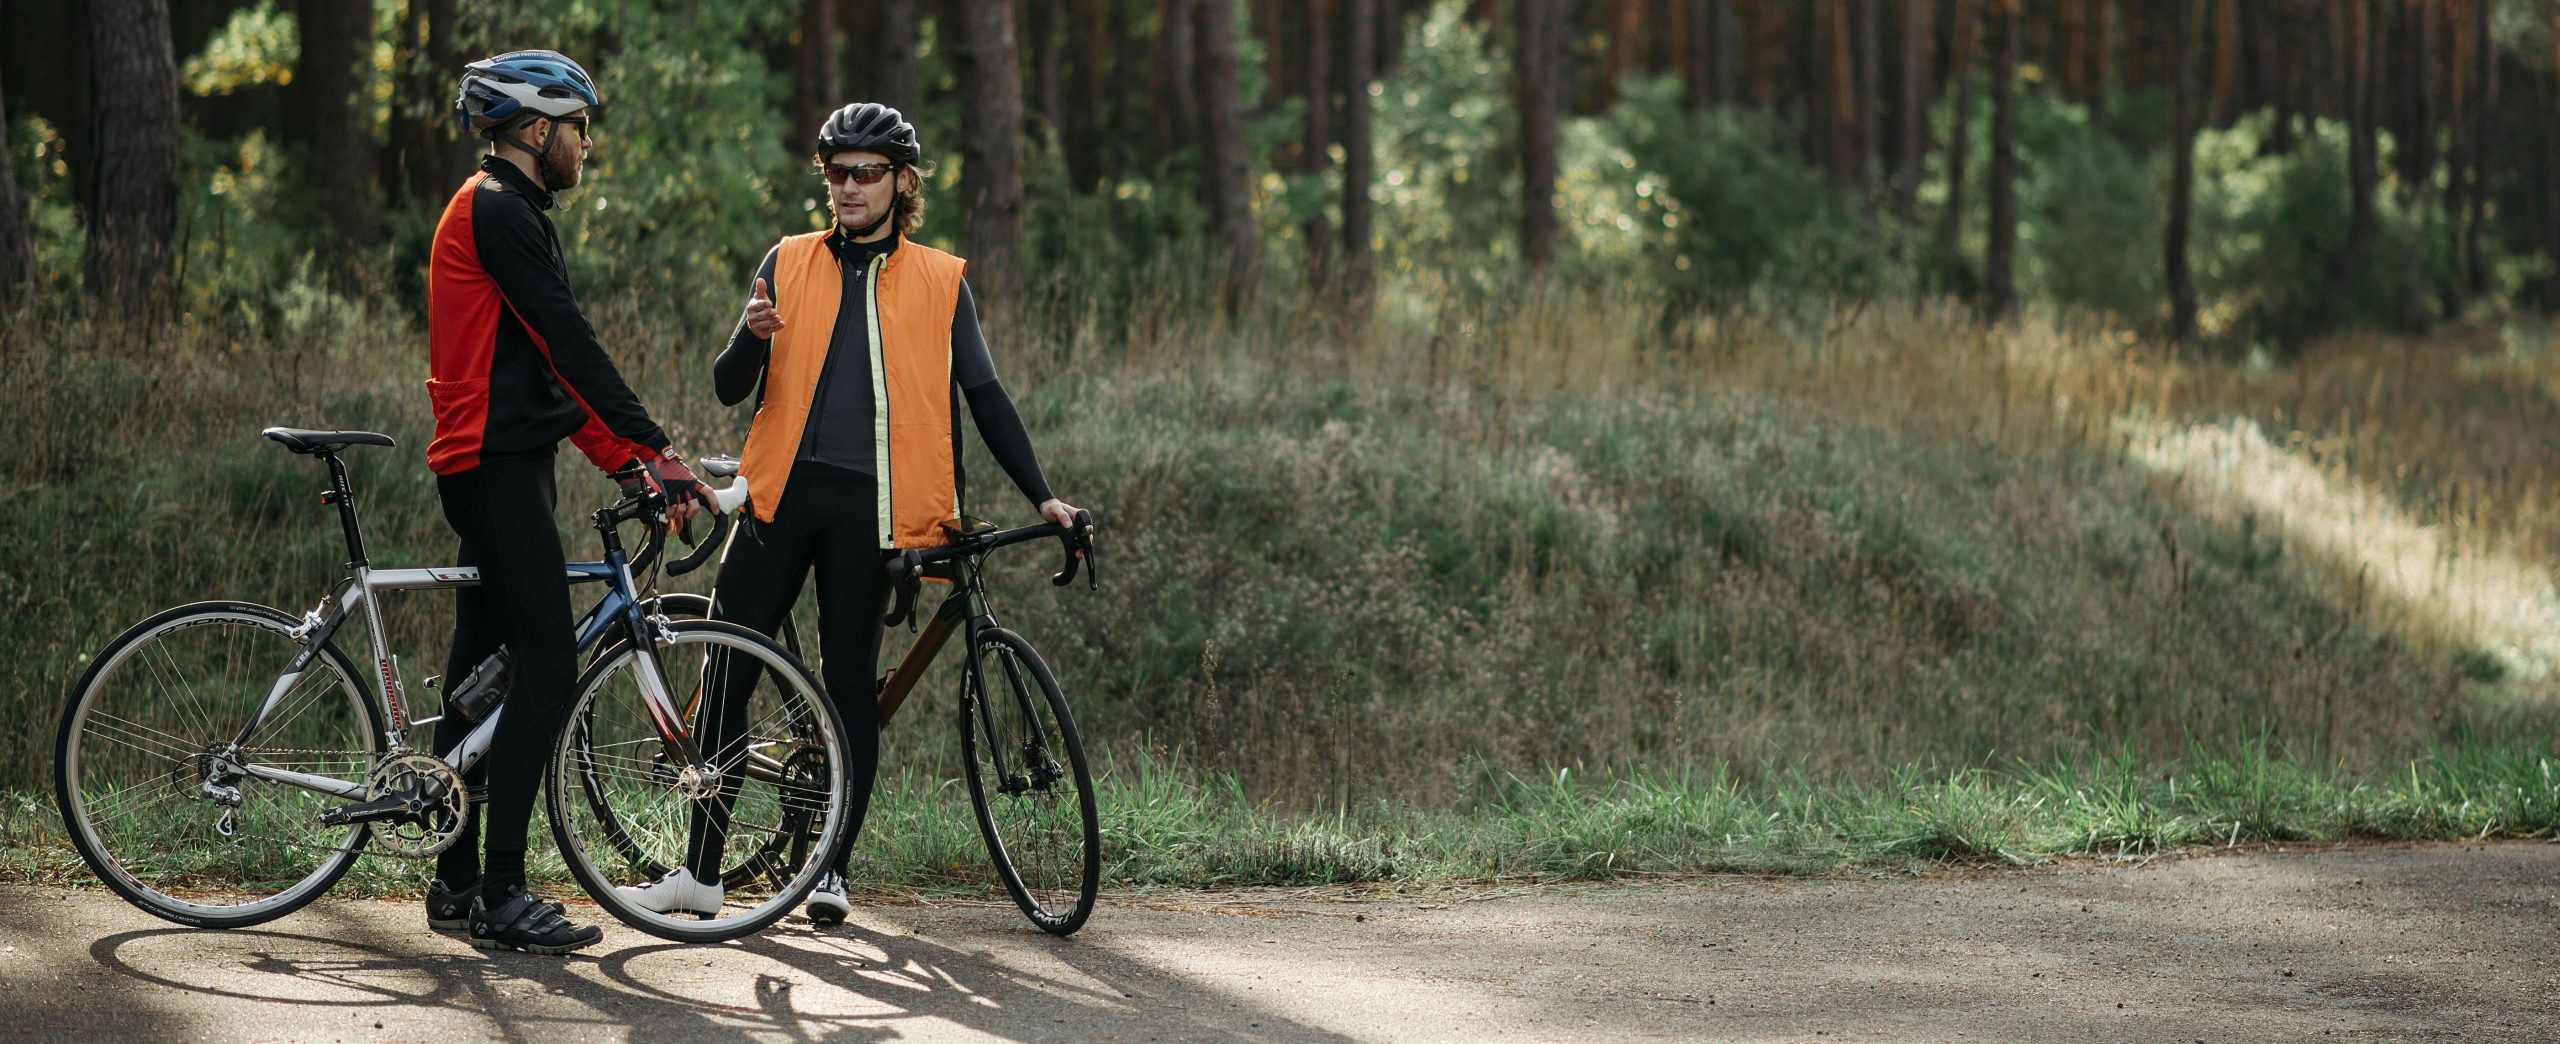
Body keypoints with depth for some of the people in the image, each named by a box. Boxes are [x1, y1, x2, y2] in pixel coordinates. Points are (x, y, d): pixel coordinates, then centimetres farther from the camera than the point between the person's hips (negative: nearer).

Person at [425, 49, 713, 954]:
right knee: (548, 665, -13)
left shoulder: (498, 212, 21)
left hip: (492, 464, 11)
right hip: (496, 465, -11)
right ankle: (500, 895, -13)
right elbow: (572, 345, -18)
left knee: (483, 665, 12)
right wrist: (658, 451, -18)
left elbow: (551, 365, 20)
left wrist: (627, 463, 14)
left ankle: (457, 883, 16)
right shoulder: (500, 212, -12)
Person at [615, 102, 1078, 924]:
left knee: (850, 682, 1)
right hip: (782, 488, 2)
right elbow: (729, 389, 8)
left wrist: (1040, 496, 4)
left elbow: (984, 395, 11)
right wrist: (752, 337, -14)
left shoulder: (939, 283, 9)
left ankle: (831, 869, 10)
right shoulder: (788, 264, 12)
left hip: (869, 501, -1)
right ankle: (701, 869, 3)